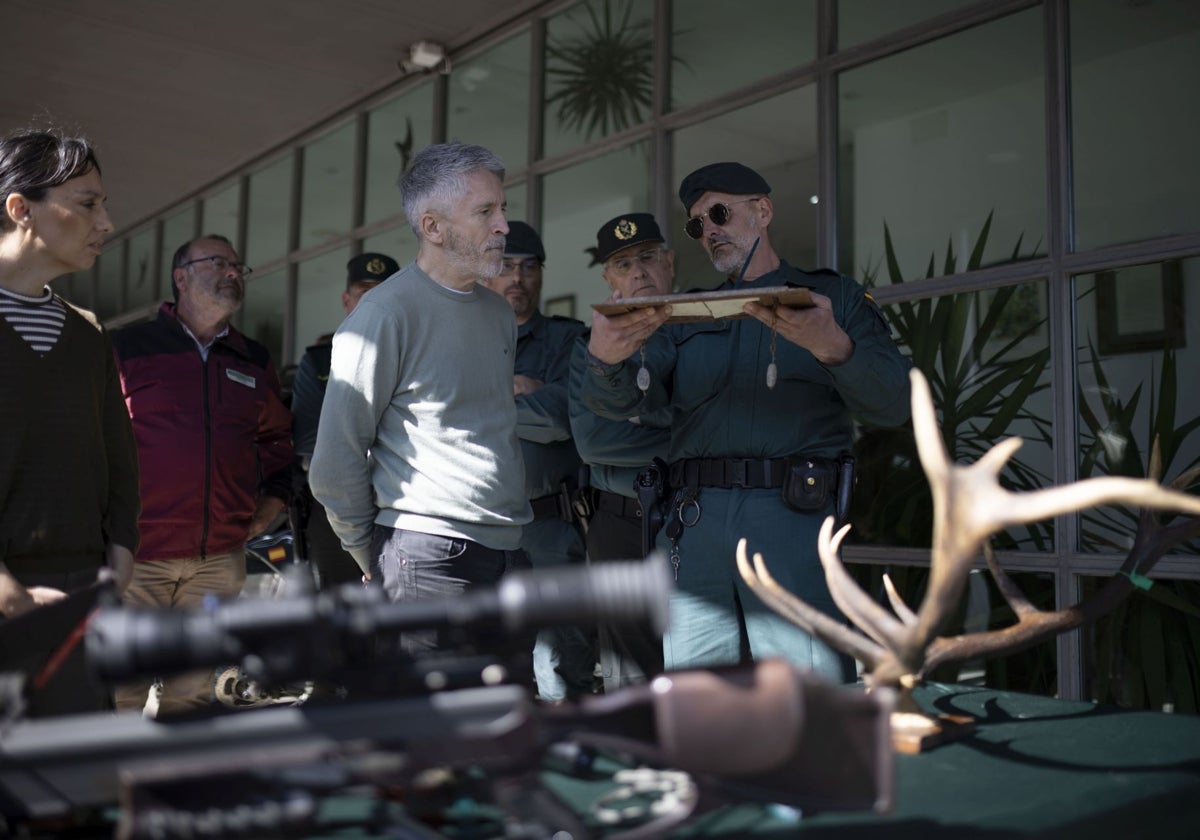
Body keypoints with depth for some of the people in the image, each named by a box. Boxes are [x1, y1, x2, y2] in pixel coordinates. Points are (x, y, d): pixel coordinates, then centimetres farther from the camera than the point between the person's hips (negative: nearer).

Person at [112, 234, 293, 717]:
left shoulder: (255, 362, 15)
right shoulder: (128, 347, 1)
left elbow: (278, 439, 24)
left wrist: (271, 505, 12)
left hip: (219, 560, 4)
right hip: (137, 553, -4)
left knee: (192, 696, 9)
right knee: (120, 696, -3)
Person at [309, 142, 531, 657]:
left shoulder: (498, 313, 14)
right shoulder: (386, 315, -10)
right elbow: (335, 467, -8)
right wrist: (376, 562, 1)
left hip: (509, 554, 7)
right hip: (428, 557, -7)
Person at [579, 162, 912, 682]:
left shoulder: (835, 298, 13)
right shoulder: (685, 317, 22)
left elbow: (892, 405, 0)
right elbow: (621, 400, 9)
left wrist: (833, 347, -21)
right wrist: (606, 357, -15)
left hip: (795, 520, -3)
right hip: (694, 522, 3)